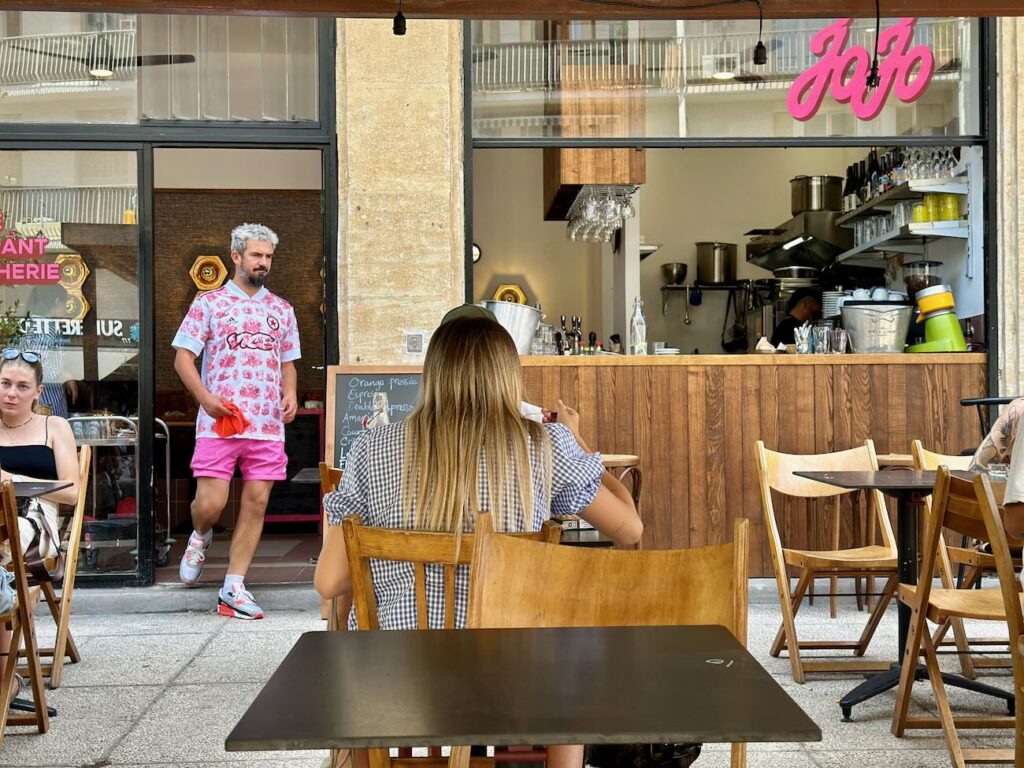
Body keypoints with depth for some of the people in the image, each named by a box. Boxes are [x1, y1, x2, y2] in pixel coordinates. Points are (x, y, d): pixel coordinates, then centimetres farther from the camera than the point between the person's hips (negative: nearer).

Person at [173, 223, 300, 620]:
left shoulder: (282, 309, 16)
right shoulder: (209, 303, 4)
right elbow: (183, 356, 1)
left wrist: (290, 393, 1)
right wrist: (205, 397, -13)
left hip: (268, 425, 4)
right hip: (219, 423, -3)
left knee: (256, 503, 2)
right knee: (211, 503, -8)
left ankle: (233, 588, 10)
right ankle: (200, 537, 29)